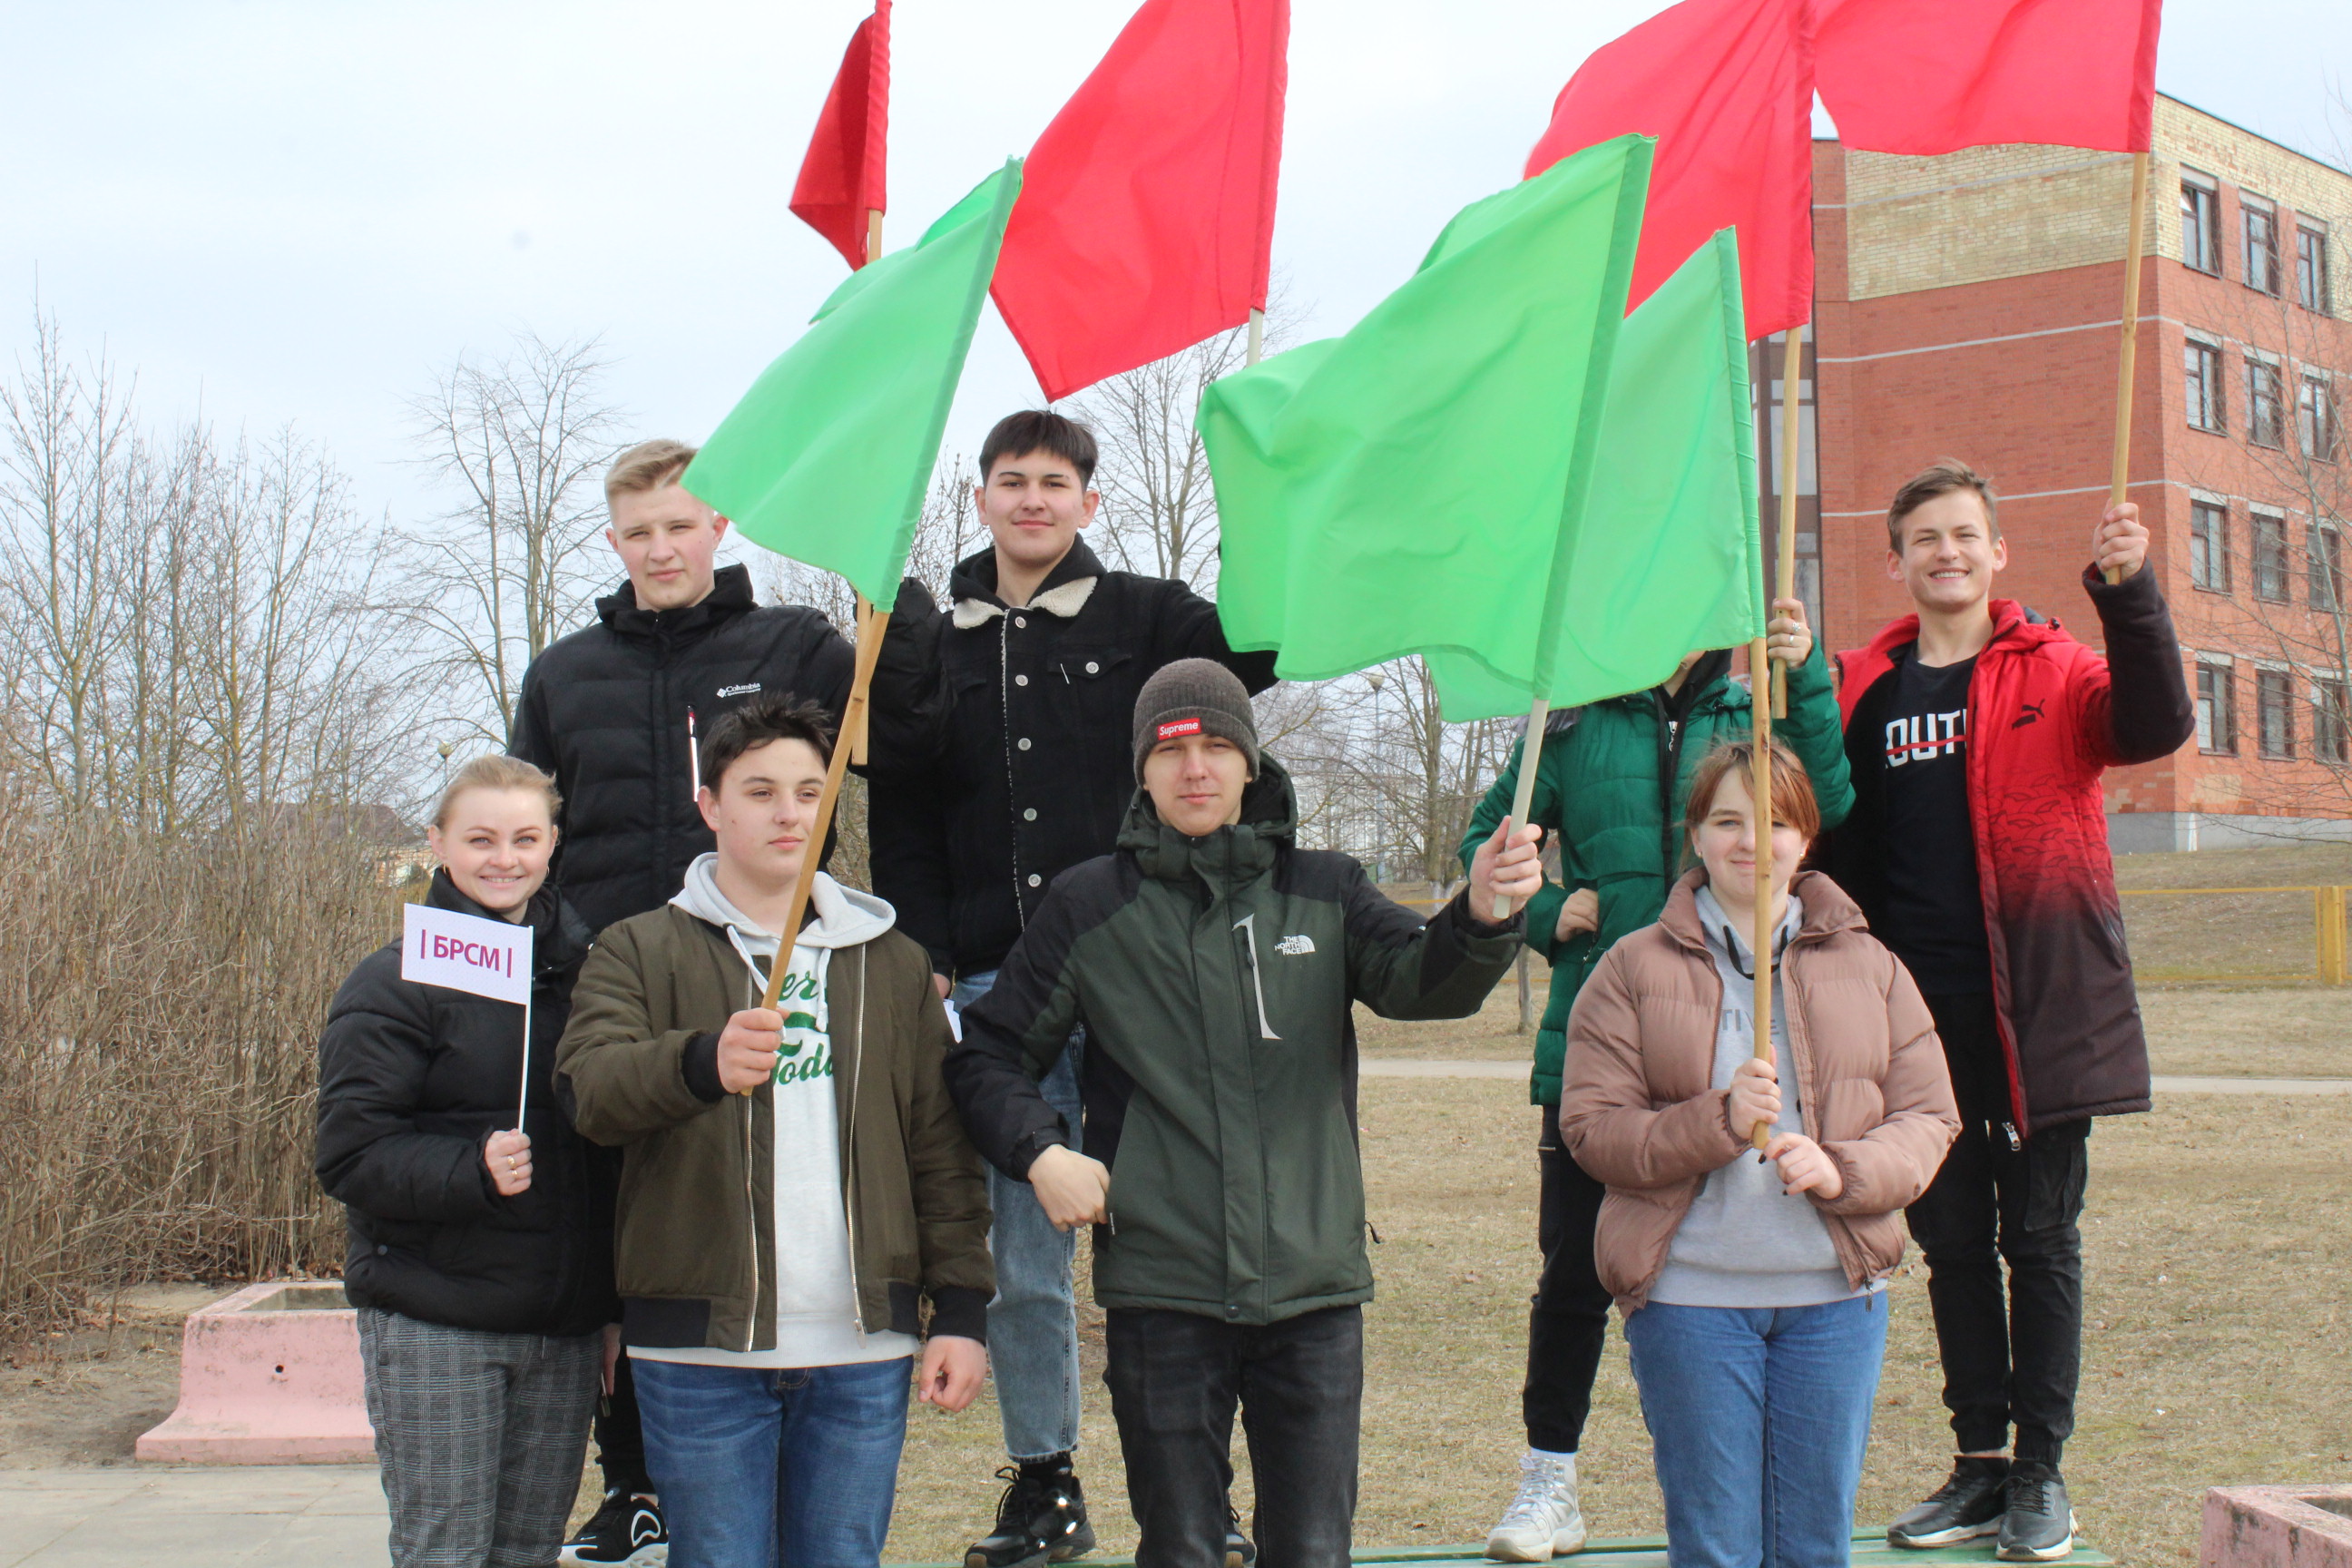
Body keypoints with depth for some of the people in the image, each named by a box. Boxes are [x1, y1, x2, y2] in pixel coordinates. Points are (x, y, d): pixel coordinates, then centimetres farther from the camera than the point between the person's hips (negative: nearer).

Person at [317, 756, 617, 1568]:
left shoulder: (583, 969, 11)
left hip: (564, 1328, 5)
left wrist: (614, 1301, 13)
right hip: (435, 1328, -5)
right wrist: (473, 1171, -27)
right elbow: (349, 1156, -12)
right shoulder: (395, 983, -6)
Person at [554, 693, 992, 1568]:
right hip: (702, 1348, -2)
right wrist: (703, 1062, -34)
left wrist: (960, 1308, 4)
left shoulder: (892, 963, 15)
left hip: (862, 1351, 2)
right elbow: (589, 1086, -14)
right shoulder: (639, 952, 5)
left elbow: (942, 1152, 13)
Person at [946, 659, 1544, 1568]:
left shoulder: (1324, 893, 6)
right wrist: (1041, 1152, -10)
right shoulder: (1089, 907, 2)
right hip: (1161, 1295, -1)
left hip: (1315, 1287, 1)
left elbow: (1418, 981, -11)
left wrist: (1481, 915, -32)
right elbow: (990, 1054, 8)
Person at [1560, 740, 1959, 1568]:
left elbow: (1928, 1117, 6)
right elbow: (1592, 1127, -4)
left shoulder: (1868, 965, 9)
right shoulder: (1633, 969, 2)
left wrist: (1843, 1169, -13)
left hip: (1834, 1293, 2)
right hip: (1688, 1292, -2)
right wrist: (1717, 1120, -19)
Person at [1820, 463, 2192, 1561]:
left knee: (2040, 1242, 3)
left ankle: (2042, 1473, 13)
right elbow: (1841, 850, 12)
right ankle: (1981, 1463, 20)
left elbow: (2152, 725, -19)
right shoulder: (1866, 691, 10)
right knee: (1952, 1244, 9)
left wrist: (2128, 593, -31)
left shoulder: (2051, 671, 1)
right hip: (1919, 1016, 3)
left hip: (2036, 1008, -3)